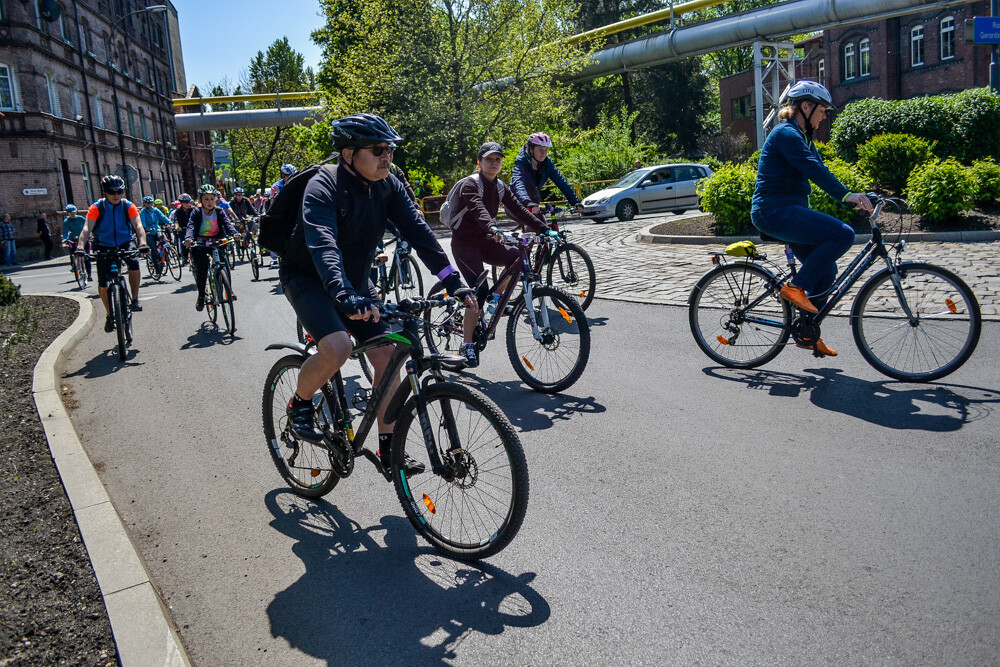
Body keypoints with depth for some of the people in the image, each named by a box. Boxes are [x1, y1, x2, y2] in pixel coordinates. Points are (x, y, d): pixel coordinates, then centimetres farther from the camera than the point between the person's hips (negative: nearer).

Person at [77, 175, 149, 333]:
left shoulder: (128, 206, -9)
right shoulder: (97, 207, -11)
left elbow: (138, 226, -20)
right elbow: (87, 228, -21)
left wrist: (142, 243, -39)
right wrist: (80, 247, -37)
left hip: (124, 245, 0)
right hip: (104, 247, 0)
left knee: (134, 263, -32)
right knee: (102, 282, -7)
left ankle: (135, 299, -15)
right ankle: (109, 314, 13)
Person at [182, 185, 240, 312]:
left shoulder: (219, 212, 0)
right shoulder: (196, 213, -5)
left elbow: (227, 223, -15)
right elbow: (191, 226, -20)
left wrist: (234, 233, -37)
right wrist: (188, 239, -41)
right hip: (200, 245, -1)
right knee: (201, 267, -20)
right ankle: (201, 296, -3)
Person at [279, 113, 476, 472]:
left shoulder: (388, 187, -7)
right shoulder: (323, 186, -25)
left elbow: (418, 232, -13)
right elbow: (322, 243, -40)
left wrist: (453, 281, -23)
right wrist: (344, 294, -56)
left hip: (354, 280, 6)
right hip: (308, 278, -6)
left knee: (386, 354, -6)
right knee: (337, 347, -29)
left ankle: (388, 447, 7)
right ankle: (299, 403, 3)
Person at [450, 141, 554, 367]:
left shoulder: (500, 188, 7)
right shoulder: (469, 184, -15)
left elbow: (518, 210, 0)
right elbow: (478, 209, -34)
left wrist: (546, 230, -11)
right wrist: (493, 229, -54)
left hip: (484, 241, 7)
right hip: (464, 243, -7)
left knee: (518, 258, -14)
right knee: (479, 291, -20)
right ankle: (467, 345, -8)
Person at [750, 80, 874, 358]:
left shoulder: (802, 136, 21)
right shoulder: (786, 134, -11)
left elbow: (820, 170, 17)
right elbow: (812, 169, -25)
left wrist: (855, 197, 7)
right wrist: (846, 195, -33)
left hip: (788, 211, 10)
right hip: (774, 211, -10)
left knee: (826, 271, 9)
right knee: (843, 234, -22)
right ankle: (796, 287, -12)